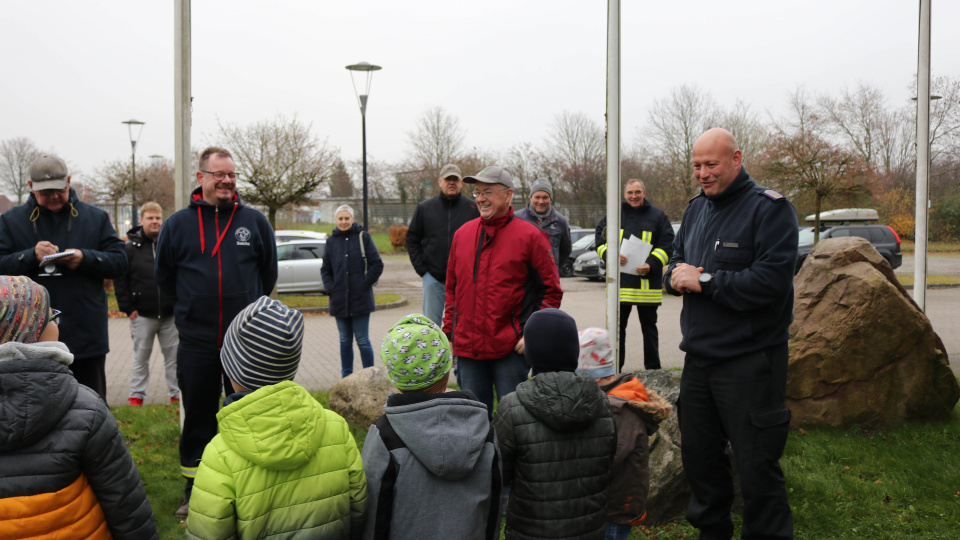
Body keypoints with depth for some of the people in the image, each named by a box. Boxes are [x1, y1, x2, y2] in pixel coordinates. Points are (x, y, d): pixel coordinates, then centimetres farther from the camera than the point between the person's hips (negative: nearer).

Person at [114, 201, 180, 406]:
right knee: (141, 358, 9)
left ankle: (176, 393, 17)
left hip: (170, 314, 1)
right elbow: (119, 279, 0)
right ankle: (137, 394, 20)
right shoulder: (130, 247, 0)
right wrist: (127, 307, -5)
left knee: (173, 356, 8)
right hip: (142, 315, -1)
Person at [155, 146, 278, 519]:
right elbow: (164, 276, 13)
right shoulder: (177, 224, 2)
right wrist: (193, 308, 12)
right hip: (196, 342, 0)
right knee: (197, 418, 10)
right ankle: (194, 491, 24)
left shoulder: (254, 221, 2)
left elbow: (269, 271, 12)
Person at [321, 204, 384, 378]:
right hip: (339, 301, 4)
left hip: (360, 299, -3)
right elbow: (325, 270, 15)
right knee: (345, 342, 12)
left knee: (363, 341, -1)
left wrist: (365, 284, -8)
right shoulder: (332, 241, 9)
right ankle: (346, 377, 22)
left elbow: (377, 264, -1)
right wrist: (330, 288, 0)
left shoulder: (363, 237, 0)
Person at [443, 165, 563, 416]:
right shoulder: (462, 234, 10)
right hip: (467, 347, 5)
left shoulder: (529, 236, -4)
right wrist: (449, 330, 11)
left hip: (511, 349, -4)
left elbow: (552, 290, -3)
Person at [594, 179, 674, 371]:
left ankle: (653, 368, 20)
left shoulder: (658, 216, 4)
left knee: (649, 327, 10)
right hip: (619, 281, 1)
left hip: (647, 282, -1)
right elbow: (599, 239, 7)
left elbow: (667, 245, 0)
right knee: (617, 327, 7)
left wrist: (651, 264, -16)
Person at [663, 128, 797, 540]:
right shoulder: (696, 208, 13)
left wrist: (705, 281, -18)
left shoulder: (769, 208, -11)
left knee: (756, 465, 1)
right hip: (699, 356, 7)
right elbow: (675, 264, 18)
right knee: (698, 455, 18)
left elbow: (771, 280, -21)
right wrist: (677, 275, -6)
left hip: (749, 362, -7)